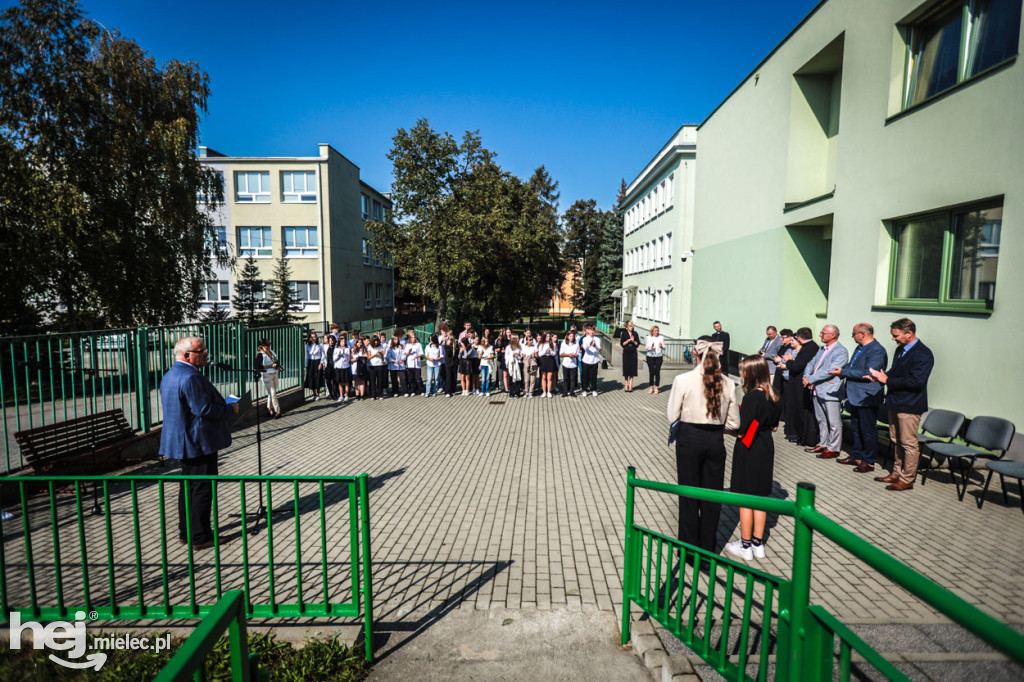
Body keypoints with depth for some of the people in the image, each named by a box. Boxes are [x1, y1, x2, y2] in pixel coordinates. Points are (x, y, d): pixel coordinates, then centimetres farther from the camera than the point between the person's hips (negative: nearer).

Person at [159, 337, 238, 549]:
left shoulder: (169, 375, 12)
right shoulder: (191, 378, -23)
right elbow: (205, 410, -26)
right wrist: (231, 409, -10)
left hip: (182, 441, 11)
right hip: (199, 442, -11)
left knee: (188, 487, 18)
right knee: (203, 488, -2)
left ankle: (186, 532, 27)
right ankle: (201, 536, 5)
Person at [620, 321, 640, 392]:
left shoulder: (635, 334, 5)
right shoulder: (624, 333, 1)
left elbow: (638, 344, 4)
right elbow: (622, 343, -4)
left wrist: (633, 341, -14)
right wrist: (629, 340, -15)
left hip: (633, 353, 1)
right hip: (626, 353, -1)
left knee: (632, 369, 1)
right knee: (626, 369, 2)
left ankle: (630, 386, 6)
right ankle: (626, 386, 11)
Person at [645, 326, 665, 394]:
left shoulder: (661, 337, 7)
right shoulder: (648, 338, 4)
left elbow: (664, 348, 9)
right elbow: (646, 348, 1)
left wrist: (661, 346, -13)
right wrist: (651, 347, -18)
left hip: (659, 357, 0)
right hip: (650, 356, 0)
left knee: (657, 372, -2)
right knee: (651, 372, 1)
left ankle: (656, 388, 6)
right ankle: (651, 387, 13)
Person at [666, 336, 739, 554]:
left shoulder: (683, 380, -13)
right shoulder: (727, 383, -4)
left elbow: (672, 416, -9)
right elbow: (733, 422, 1)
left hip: (689, 438, -2)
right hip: (716, 440, 3)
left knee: (689, 494, 11)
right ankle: (708, 550, 28)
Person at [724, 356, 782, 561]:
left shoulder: (751, 397, -22)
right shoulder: (773, 397, 1)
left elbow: (741, 431, -21)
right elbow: (774, 426, 12)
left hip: (749, 451, -8)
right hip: (766, 448, 8)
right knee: (760, 497, 16)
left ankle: (745, 545, 16)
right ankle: (758, 544, 26)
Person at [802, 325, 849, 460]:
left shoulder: (841, 351, -12)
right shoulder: (822, 349, 16)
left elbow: (830, 371, -21)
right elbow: (811, 363, 15)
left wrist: (810, 379, -17)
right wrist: (806, 376, -5)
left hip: (830, 392, -9)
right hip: (817, 391, 9)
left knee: (834, 423, 1)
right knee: (821, 420, 18)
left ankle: (833, 449, 10)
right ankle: (823, 444, 29)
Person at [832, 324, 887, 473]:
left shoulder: (877, 351, -18)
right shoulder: (860, 348, 13)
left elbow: (868, 373, -25)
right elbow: (852, 367, 23)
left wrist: (843, 372, -20)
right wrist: (840, 372, 4)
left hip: (867, 398, -10)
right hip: (855, 396, 10)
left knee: (867, 431, 1)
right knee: (856, 428, 18)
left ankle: (869, 462, 12)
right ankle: (856, 456, 30)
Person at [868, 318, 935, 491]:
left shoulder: (923, 354, -16)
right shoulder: (901, 349, 12)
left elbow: (917, 381, -24)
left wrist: (887, 380, -20)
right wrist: (881, 376, -1)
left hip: (909, 406, -9)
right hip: (896, 403, 9)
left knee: (909, 443, 1)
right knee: (897, 441, 17)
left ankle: (907, 480, 10)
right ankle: (897, 474, 29)